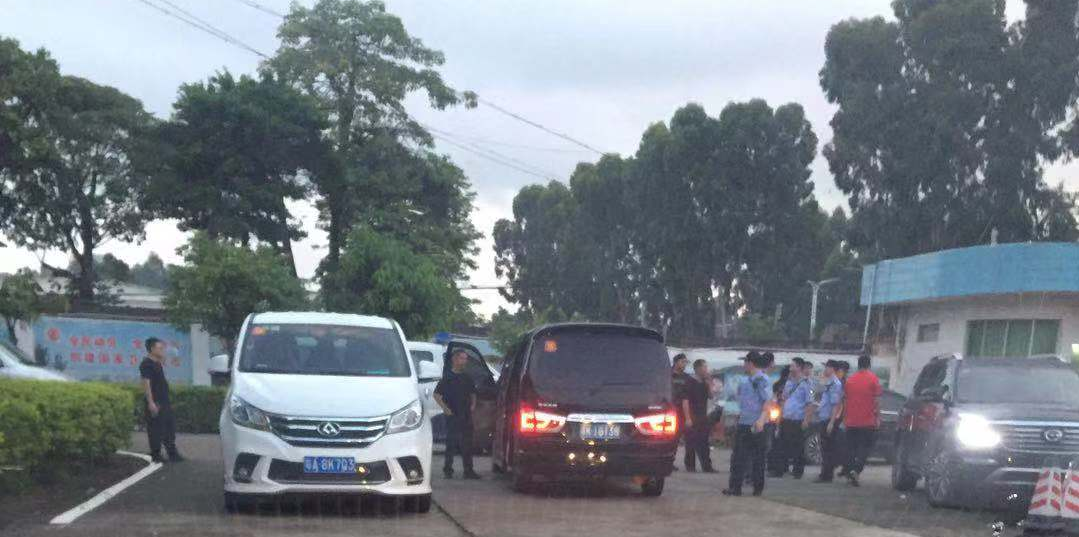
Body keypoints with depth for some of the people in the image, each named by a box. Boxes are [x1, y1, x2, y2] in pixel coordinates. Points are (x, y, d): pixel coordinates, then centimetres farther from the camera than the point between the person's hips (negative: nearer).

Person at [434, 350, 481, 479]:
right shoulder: (447, 377, -4)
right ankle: (448, 469, 7)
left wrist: (473, 404, 9)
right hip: (452, 415, -5)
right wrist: (445, 408, -12)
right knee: (451, 443, -2)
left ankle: (468, 471, 9)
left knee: (467, 444, 6)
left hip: (466, 415, 6)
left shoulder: (467, 378, 14)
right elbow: (436, 394, -4)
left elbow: (472, 393, 26)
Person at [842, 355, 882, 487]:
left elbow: (845, 400, 11)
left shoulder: (850, 379, 7)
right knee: (865, 447, 1)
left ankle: (849, 473, 11)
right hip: (867, 421, -3)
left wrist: (844, 418, 18)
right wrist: (878, 417, 0)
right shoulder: (873, 379, -5)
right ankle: (856, 470, -17)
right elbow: (876, 400, -6)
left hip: (851, 421, 3)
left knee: (851, 447, 11)